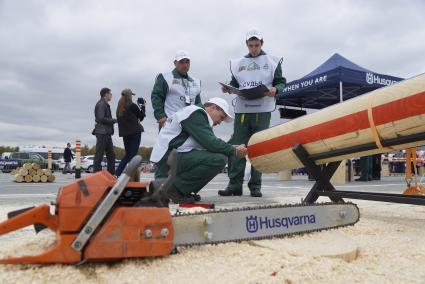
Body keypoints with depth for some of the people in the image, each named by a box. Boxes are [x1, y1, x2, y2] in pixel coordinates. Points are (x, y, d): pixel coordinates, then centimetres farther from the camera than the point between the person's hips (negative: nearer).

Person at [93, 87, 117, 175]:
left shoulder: (105, 104, 21)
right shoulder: (101, 104, -10)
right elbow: (101, 119, -17)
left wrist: (113, 120, 8)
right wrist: (114, 120, -11)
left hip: (107, 133, 10)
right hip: (102, 132, -10)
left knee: (111, 154, 10)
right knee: (99, 155, -7)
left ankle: (112, 174, 13)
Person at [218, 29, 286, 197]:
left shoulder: (272, 62, 11)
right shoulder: (238, 63, 18)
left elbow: (281, 82, 9)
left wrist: (275, 89, -12)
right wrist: (228, 88, -2)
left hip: (262, 110, -2)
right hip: (242, 110, 2)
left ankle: (255, 186, 5)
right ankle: (234, 185, 2)